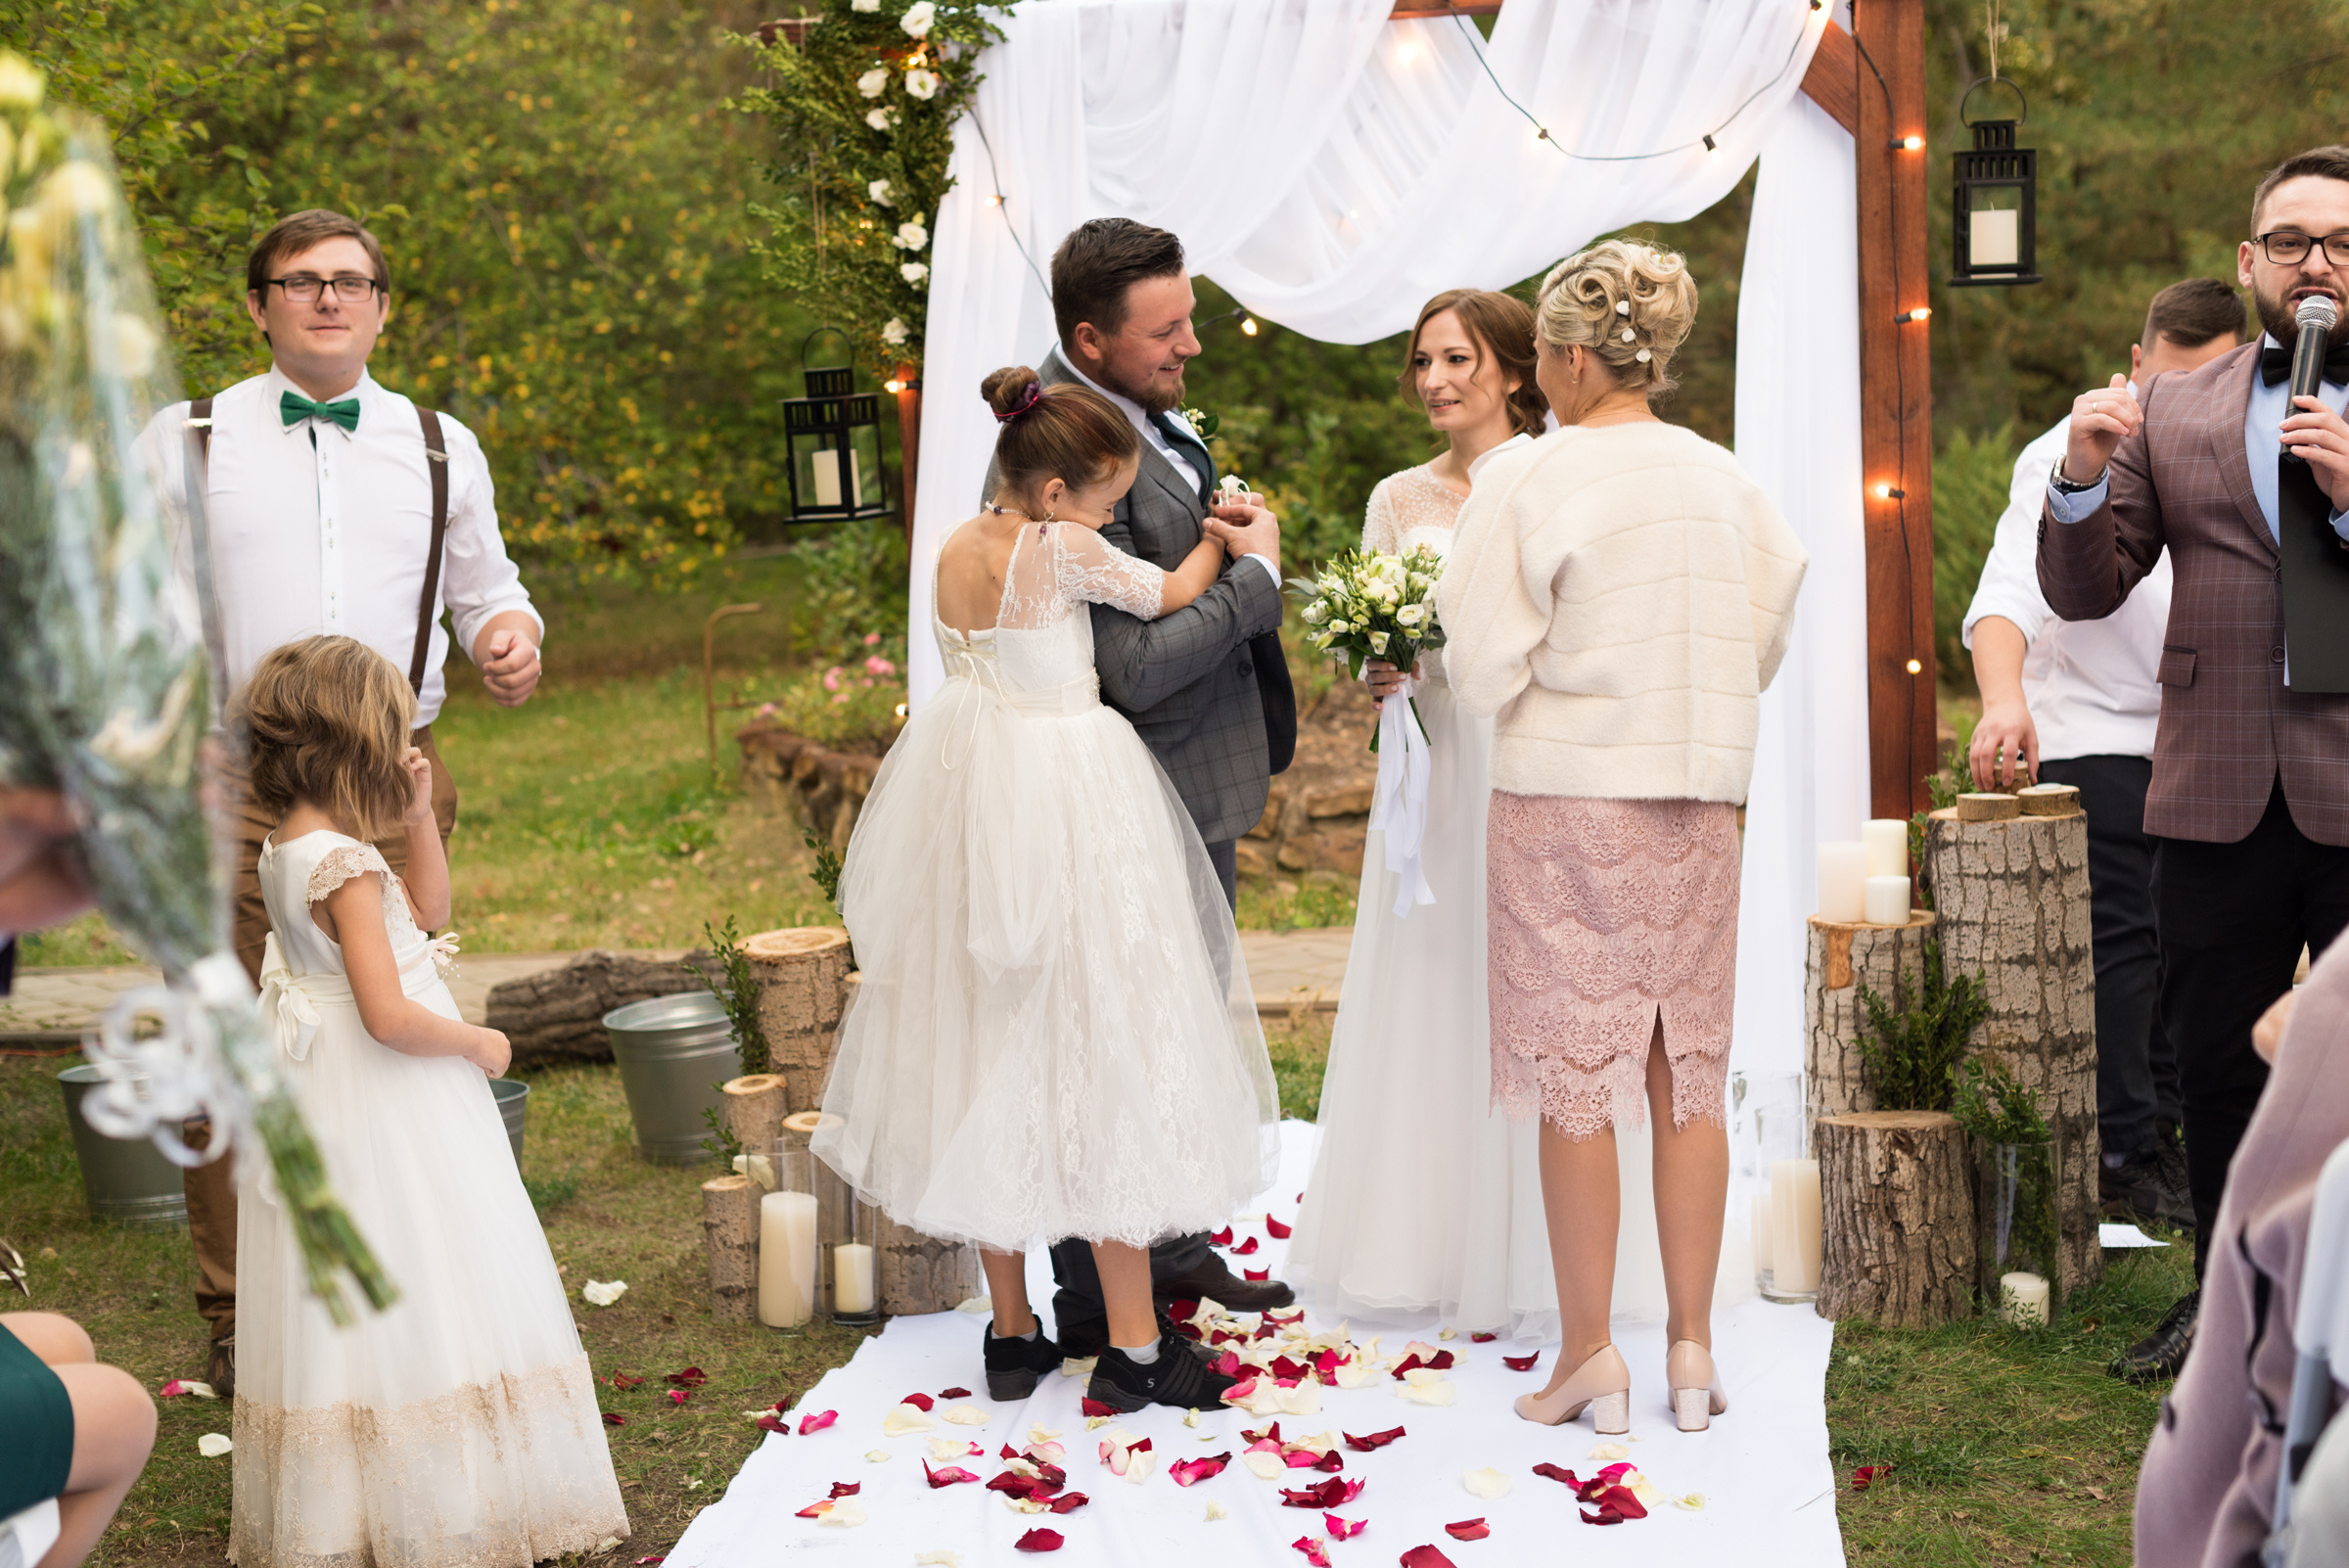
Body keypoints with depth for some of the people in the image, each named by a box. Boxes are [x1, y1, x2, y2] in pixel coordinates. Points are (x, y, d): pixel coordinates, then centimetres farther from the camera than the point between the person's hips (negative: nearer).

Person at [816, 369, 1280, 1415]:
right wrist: (1226, 542, 19)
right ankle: (1133, 1343, 5)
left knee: (987, 1053, 12)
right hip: (1072, 808, -7)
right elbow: (1170, 594, -1)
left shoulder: (954, 551, 4)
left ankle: (1012, 1332, 20)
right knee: (1100, 1051, 0)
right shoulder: (1063, 548, -16)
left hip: (970, 807, 7)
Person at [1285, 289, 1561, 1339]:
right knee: (1427, 1000, 5)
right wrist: (1381, 671, -7)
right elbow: (1370, 643, 14)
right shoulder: (1399, 500, 13)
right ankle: (1426, 1248, 15)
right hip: (1435, 773, 4)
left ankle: (1533, 1257, 10)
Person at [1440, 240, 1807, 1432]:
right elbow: (1762, 648, 10)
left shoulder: (1526, 483, -10)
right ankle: (1692, 1349, 14)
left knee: (1573, 1077, 3)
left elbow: (1485, 674, -12)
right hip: (1695, 799, 4)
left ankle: (1589, 1354, 9)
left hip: (1562, 803, -4)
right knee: (1688, 1073, 9)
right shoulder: (1723, 478, 3)